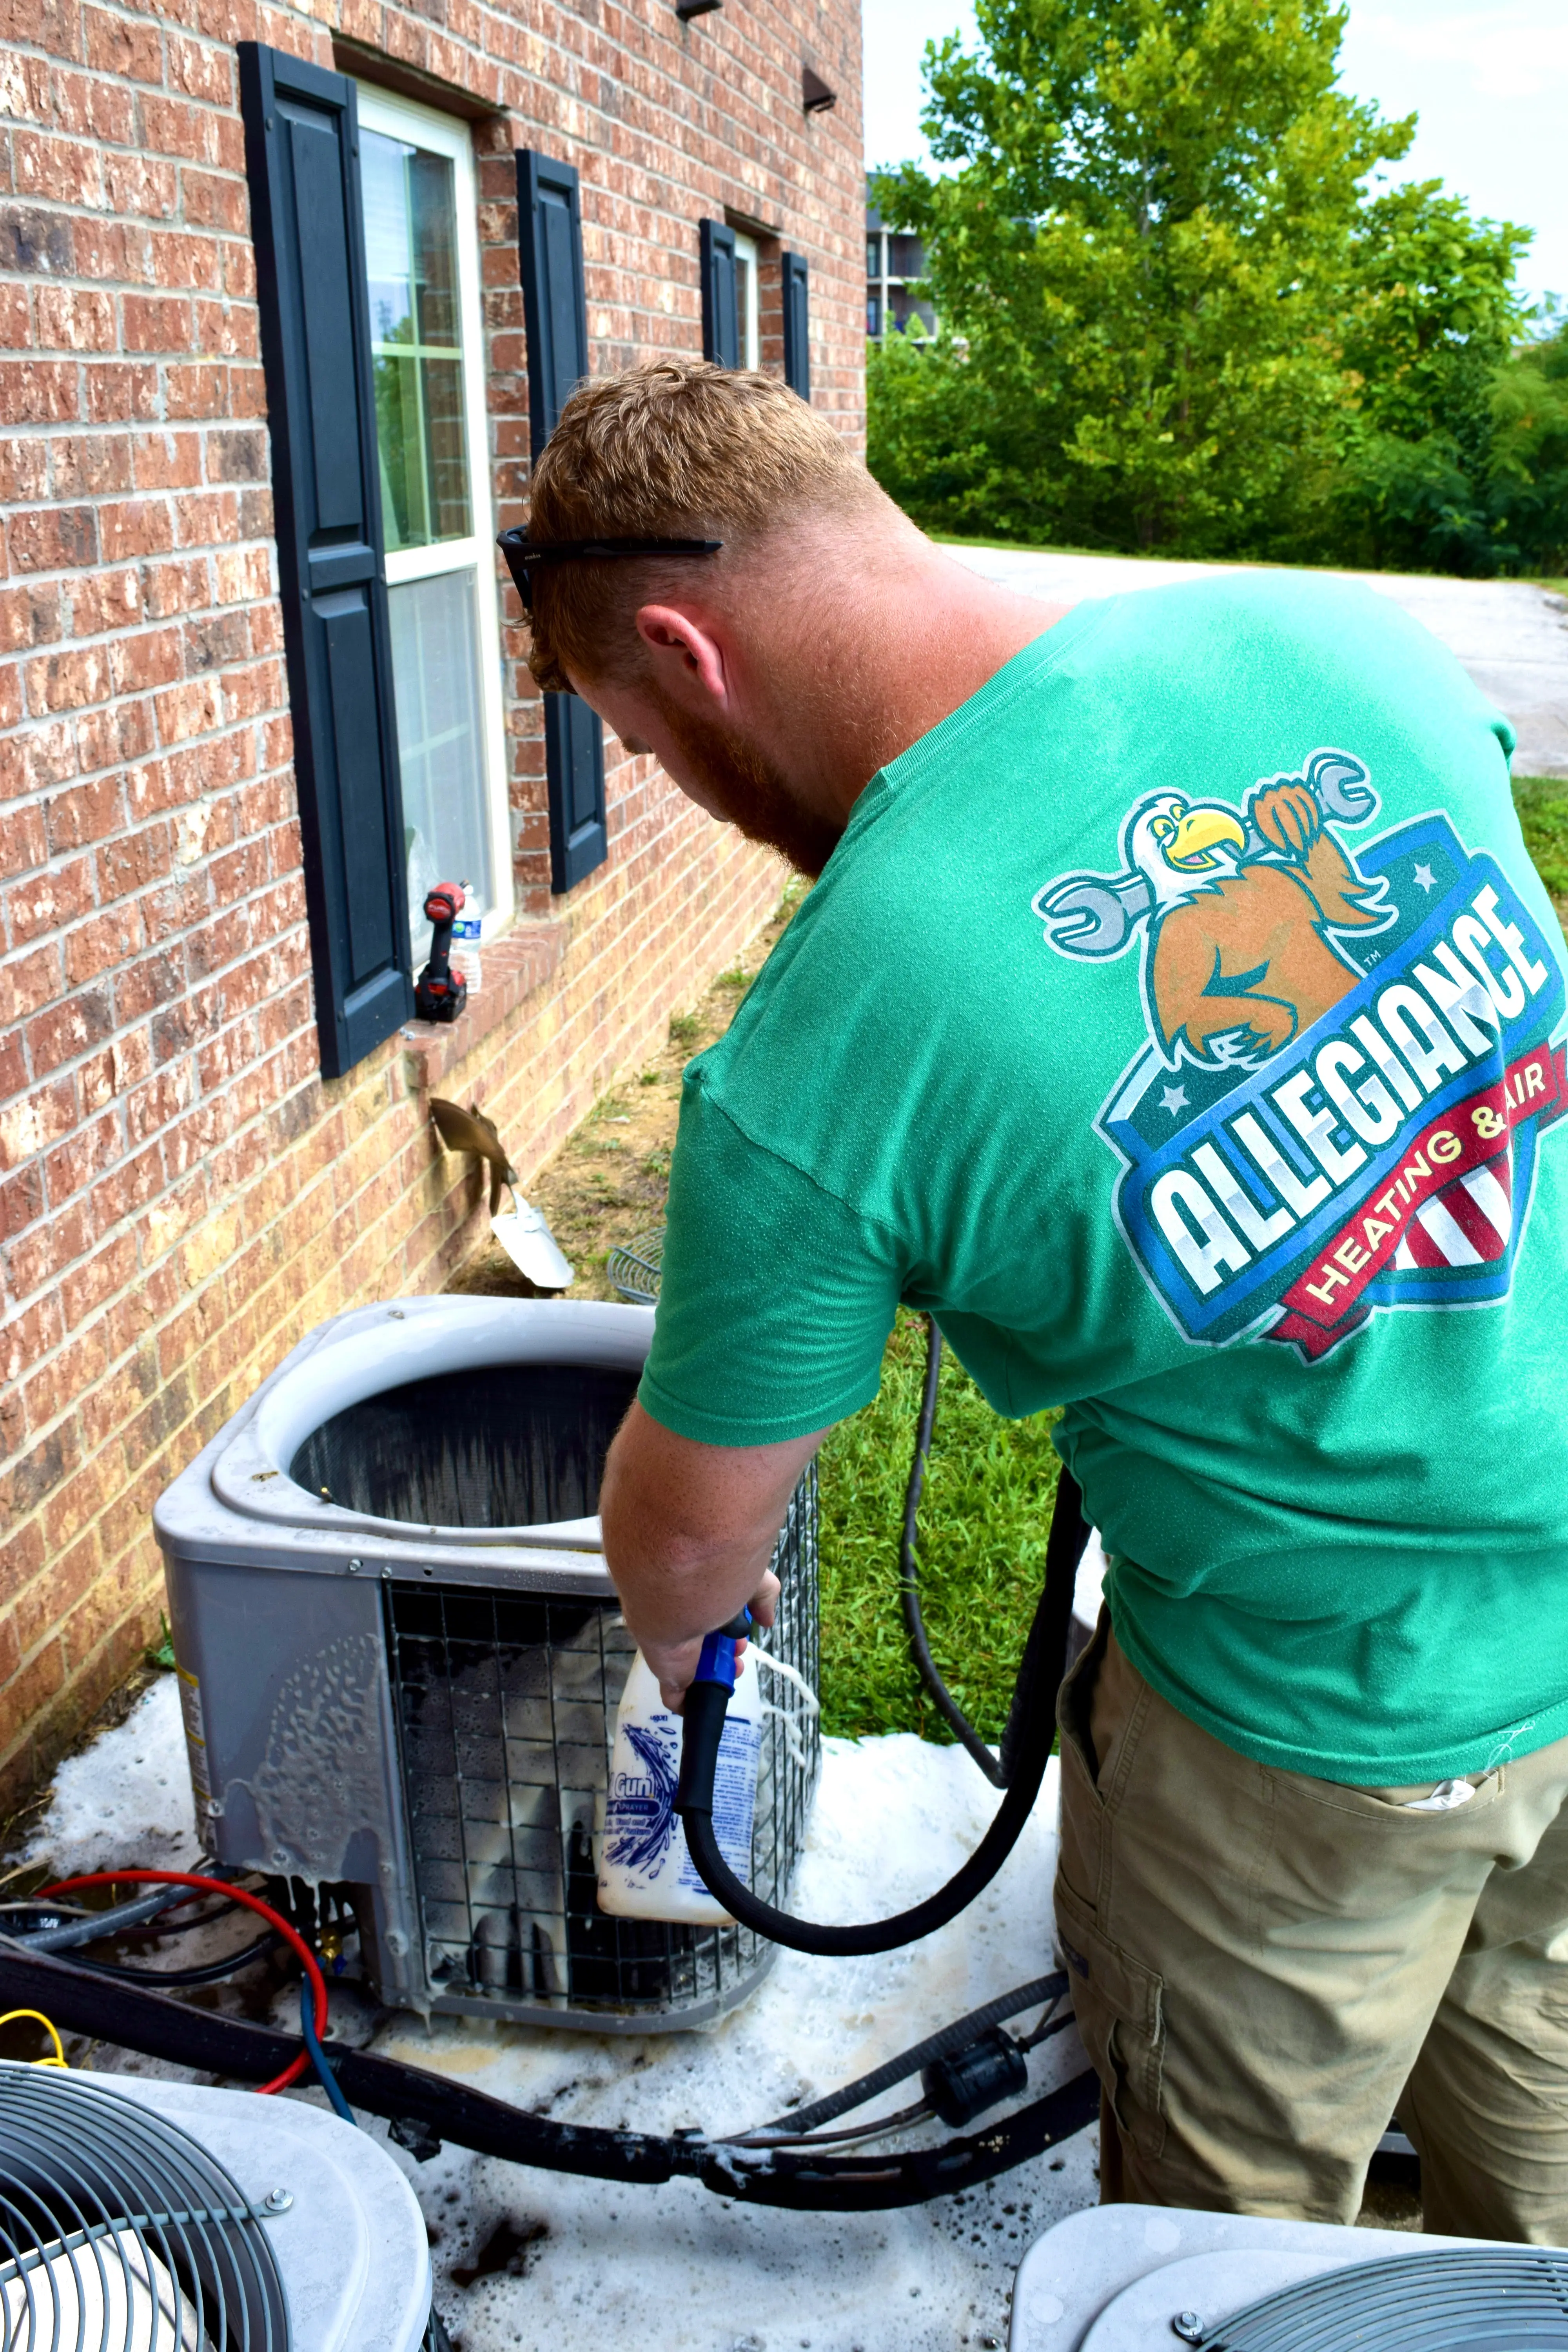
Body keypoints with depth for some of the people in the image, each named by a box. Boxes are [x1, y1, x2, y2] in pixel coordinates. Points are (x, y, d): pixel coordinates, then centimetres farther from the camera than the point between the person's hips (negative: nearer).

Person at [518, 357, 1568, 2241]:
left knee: (1229, 2218, 25)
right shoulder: (1330, 633, -13)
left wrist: (674, 1634, 13)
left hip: (1338, 1714, -6)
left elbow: (692, 1531, -10)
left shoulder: (806, 1085, -28)